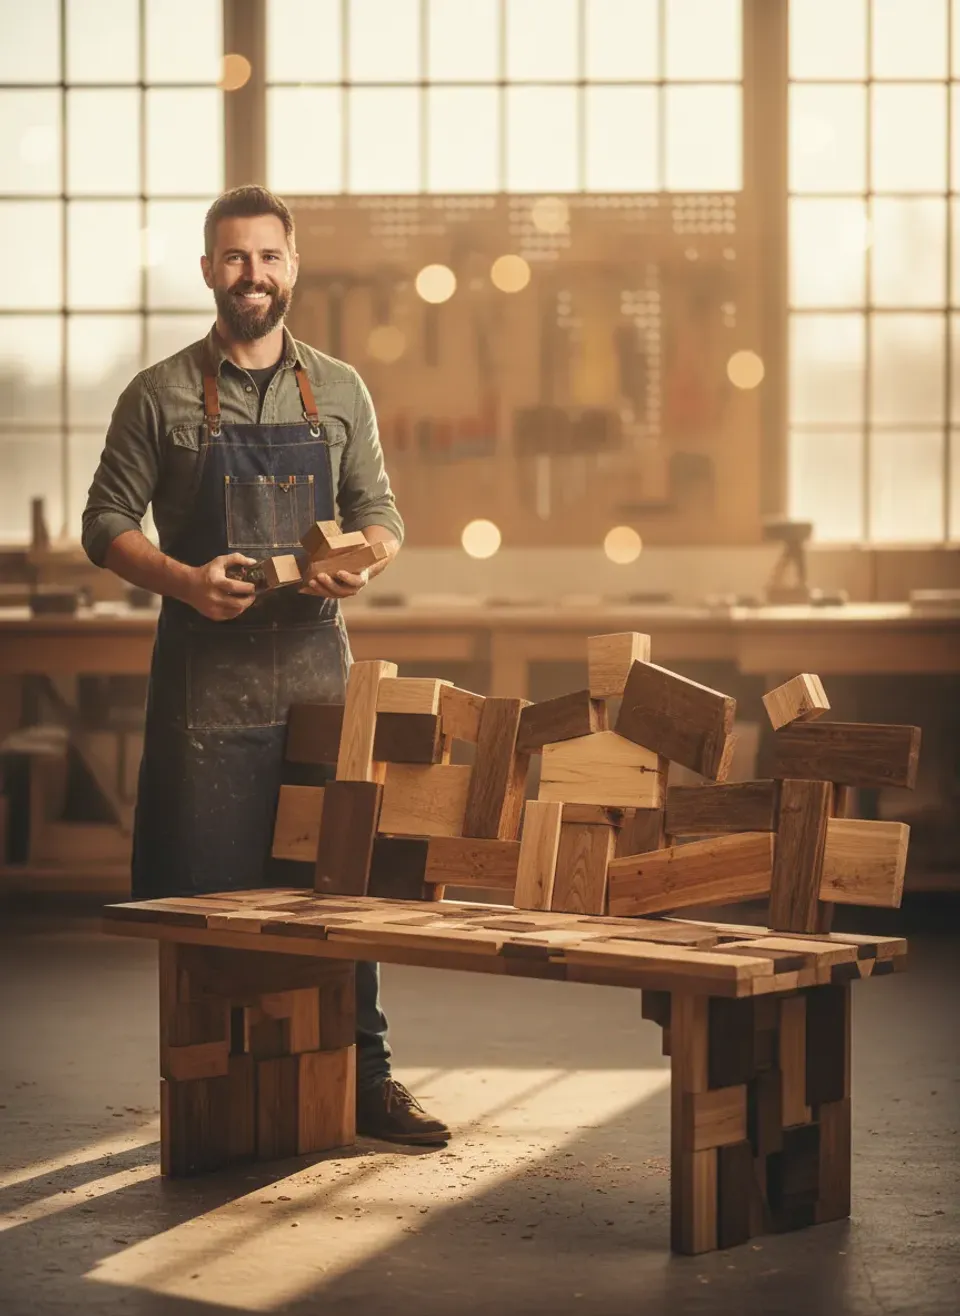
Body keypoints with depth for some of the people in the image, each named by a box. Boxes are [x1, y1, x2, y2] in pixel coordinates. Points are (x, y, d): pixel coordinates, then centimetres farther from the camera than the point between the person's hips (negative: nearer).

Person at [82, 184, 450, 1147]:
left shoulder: (339, 393, 11)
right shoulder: (161, 396, 2)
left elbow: (379, 510, 15)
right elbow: (106, 524, 1)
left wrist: (361, 560, -8)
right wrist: (184, 580, -16)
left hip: (317, 668, 3)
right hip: (205, 672, -2)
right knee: (203, 896, 0)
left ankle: (365, 1079, 11)